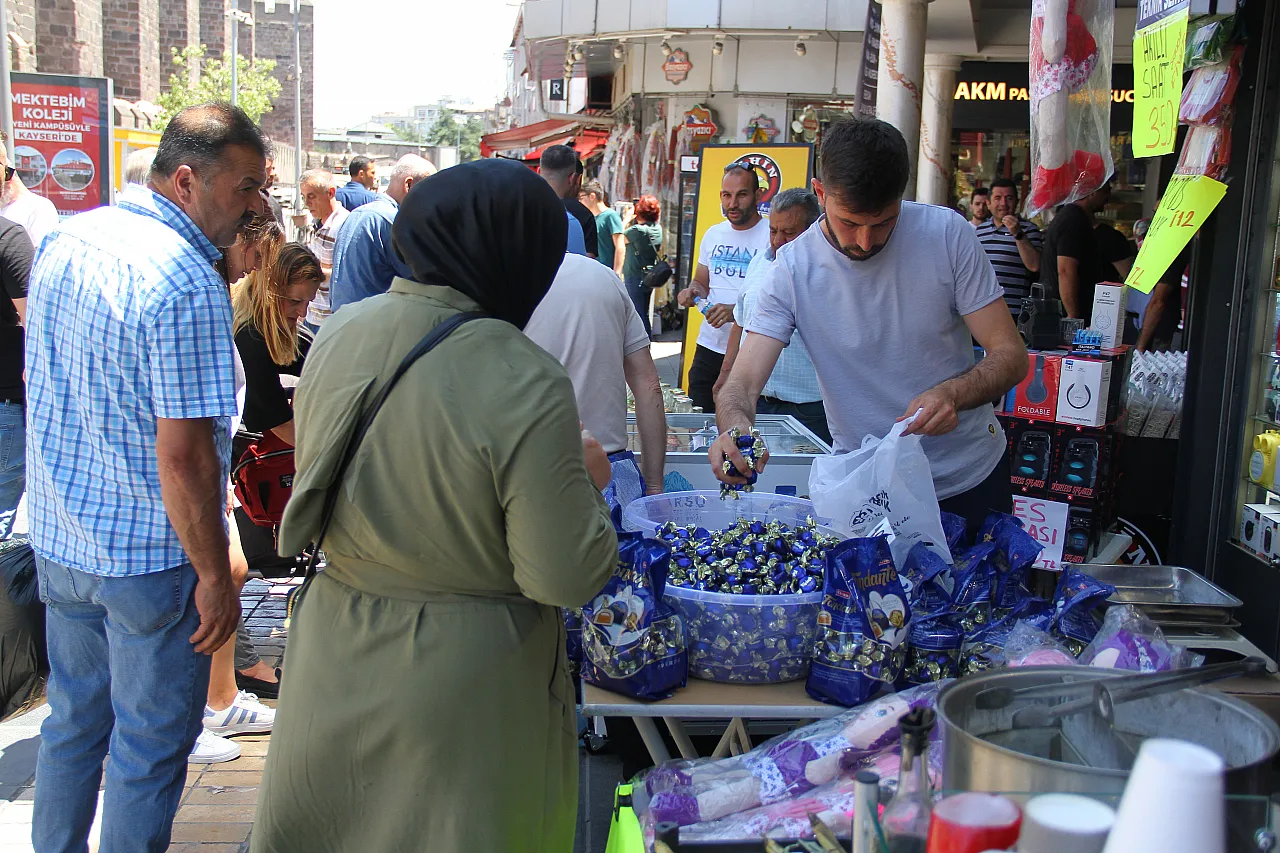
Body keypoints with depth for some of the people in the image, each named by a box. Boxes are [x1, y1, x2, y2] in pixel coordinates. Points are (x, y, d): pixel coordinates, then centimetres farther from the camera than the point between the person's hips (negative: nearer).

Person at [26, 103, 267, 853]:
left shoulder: (63, 242, 4)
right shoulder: (189, 284, -23)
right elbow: (182, 455, -25)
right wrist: (217, 578, -17)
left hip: (59, 538, 8)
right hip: (151, 557, -8)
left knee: (74, 720, 23)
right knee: (151, 746, 9)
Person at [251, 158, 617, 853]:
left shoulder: (338, 334, -6)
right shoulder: (525, 384, -25)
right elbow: (564, 578, -22)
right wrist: (588, 480, -4)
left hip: (335, 660, 5)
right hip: (459, 685, -5)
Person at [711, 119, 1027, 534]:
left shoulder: (948, 234, -14)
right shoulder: (792, 269, -15)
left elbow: (1010, 355, -12)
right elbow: (742, 383, -19)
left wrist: (953, 393, -33)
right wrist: (734, 428, -43)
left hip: (971, 477, 1)